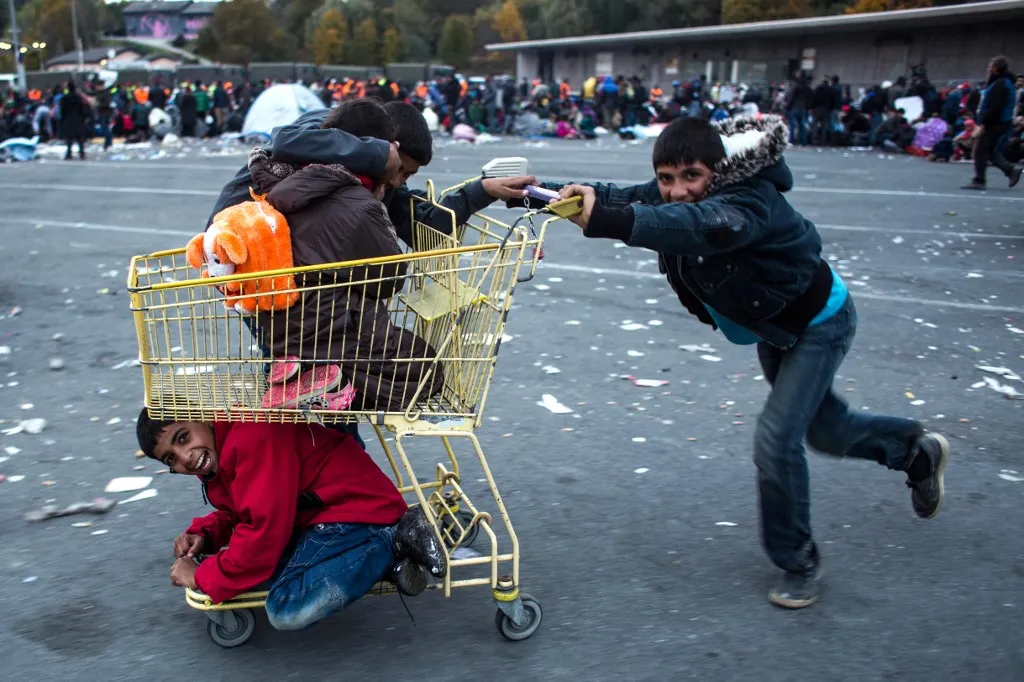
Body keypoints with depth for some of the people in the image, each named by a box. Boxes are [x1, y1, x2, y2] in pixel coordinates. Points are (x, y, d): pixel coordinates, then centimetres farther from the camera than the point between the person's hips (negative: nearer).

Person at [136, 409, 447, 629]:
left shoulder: (251, 436, -23)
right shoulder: (216, 458, 10)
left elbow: (265, 531, -25)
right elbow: (238, 513, 23)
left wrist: (203, 579, -13)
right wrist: (204, 535, 2)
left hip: (360, 508, -11)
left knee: (286, 611, -24)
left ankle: (395, 539, -8)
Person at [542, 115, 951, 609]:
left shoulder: (748, 203, -40)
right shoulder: (672, 194, -15)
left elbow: (699, 226, -60)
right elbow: (627, 198, -27)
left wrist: (608, 222, -72)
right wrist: (581, 196, -47)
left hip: (818, 323, -8)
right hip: (772, 329, 8)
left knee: (776, 438, -16)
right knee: (823, 430, 22)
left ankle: (797, 561, 8)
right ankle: (916, 450, 51)